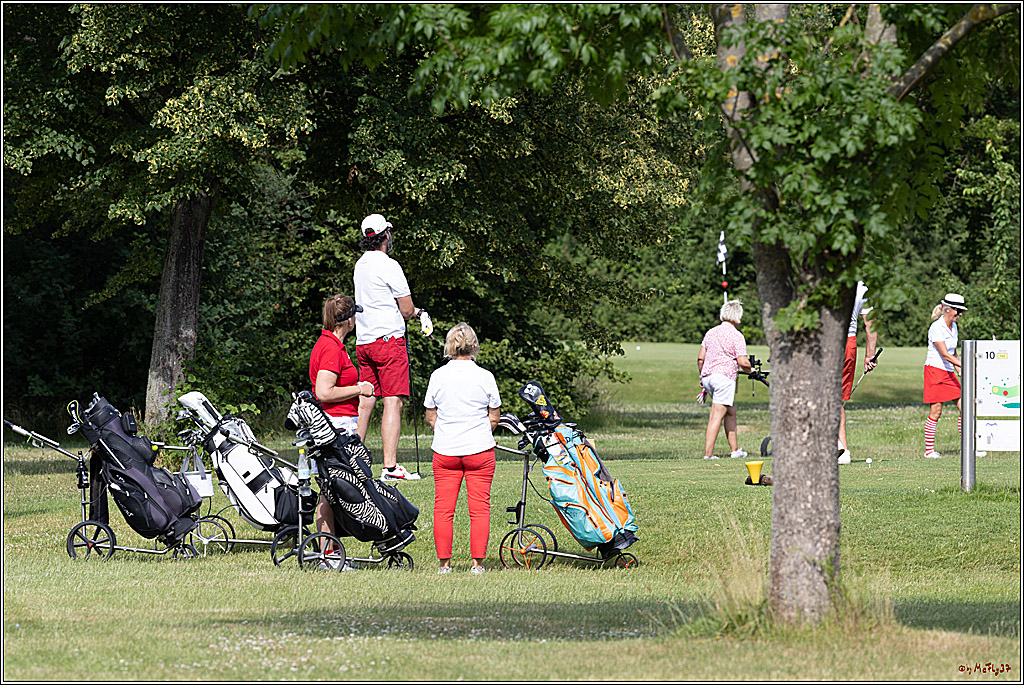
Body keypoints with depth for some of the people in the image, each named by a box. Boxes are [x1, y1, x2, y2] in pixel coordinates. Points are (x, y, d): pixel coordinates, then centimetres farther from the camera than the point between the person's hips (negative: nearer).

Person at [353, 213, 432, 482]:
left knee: (365, 401, 11)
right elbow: (406, 310, -9)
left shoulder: (360, 265, 14)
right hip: (389, 339, -8)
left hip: (363, 342, 8)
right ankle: (390, 466, -16)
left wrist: (418, 312, 14)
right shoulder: (389, 266, -12)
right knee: (393, 402, -9)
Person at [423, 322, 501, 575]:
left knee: (443, 508, 6)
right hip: (480, 450, -1)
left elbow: (430, 416, 6)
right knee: (479, 508, 4)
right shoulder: (485, 377, -4)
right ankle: (477, 562, 2)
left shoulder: (438, 376, -1)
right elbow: (494, 417, 4)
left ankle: (444, 562, 6)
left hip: (445, 450, 1)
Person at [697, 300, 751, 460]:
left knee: (731, 412, 19)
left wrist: (702, 376, 26)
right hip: (725, 376, -7)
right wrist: (748, 370, 8)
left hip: (708, 376, 7)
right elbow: (743, 362, -13)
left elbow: (700, 358, 15)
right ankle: (708, 453, -12)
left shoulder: (711, 333, 13)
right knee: (717, 416, -7)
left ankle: (735, 450, 22)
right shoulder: (736, 336, -7)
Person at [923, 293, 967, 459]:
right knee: (935, 411, -6)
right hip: (934, 370, -8)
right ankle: (929, 450, 2)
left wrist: (958, 368, 11)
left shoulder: (953, 327, 11)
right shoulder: (936, 328, -15)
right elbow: (945, 354, -22)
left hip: (948, 373, 8)